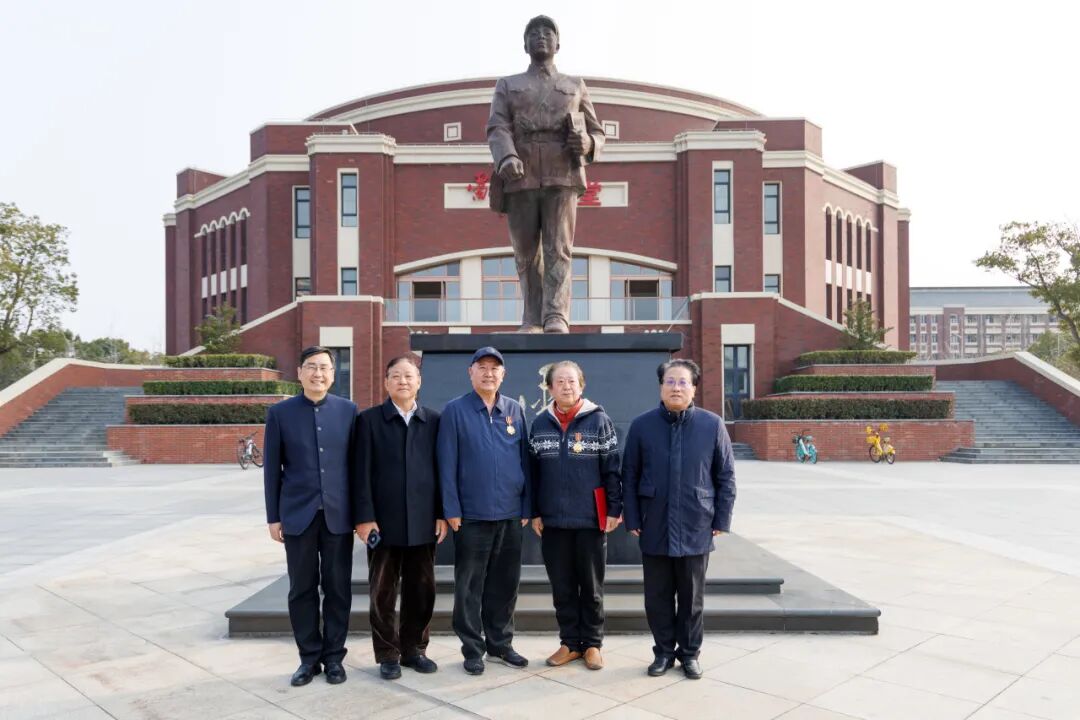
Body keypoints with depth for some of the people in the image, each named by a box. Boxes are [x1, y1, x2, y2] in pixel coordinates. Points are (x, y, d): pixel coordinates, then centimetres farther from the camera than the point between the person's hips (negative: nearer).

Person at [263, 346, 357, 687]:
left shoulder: (348, 410, 3)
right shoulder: (280, 412, 1)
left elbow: (356, 463, 4)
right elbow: (272, 468, 3)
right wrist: (274, 516, 0)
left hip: (338, 514, 0)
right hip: (298, 514, 0)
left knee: (338, 589, 7)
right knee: (302, 589, 8)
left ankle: (334, 656, 21)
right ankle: (309, 657, 21)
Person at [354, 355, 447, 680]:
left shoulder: (433, 420, 6)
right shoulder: (369, 419, 1)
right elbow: (362, 472, -3)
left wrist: (441, 514, 0)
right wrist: (365, 516, -9)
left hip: (423, 521, 2)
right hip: (383, 520, -2)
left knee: (421, 590, 9)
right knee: (383, 592, 7)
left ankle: (413, 649, 25)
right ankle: (388, 655, 20)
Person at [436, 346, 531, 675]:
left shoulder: (515, 410, 7)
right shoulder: (455, 410, -3)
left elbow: (524, 459, 9)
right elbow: (447, 463, -5)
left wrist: (527, 505, 5)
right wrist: (451, 509, -9)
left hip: (510, 512, 3)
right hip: (471, 513, -3)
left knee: (505, 583, 12)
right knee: (470, 586, 6)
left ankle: (500, 643, 26)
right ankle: (473, 648, 19)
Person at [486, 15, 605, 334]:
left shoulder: (576, 86, 22)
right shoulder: (507, 86, 20)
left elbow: (597, 131, 21)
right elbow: (497, 129, 3)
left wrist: (588, 143, -5)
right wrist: (506, 158, -19)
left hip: (563, 177, 0)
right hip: (520, 178, 1)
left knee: (558, 248, -11)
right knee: (526, 253, 2)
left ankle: (556, 318, -18)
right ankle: (532, 321, 7)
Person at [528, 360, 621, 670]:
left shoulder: (599, 420, -3)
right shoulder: (540, 423, 5)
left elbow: (612, 468, -3)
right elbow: (533, 470, 8)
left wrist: (614, 509, -7)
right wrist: (534, 512, 5)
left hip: (590, 519, -2)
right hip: (553, 520, 3)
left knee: (591, 586, 9)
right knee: (562, 587, 10)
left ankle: (592, 644, 23)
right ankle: (569, 642, 24)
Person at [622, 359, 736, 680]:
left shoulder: (712, 425, -2)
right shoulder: (641, 425, -1)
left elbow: (726, 476, 2)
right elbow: (629, 476, 2)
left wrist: (722, 520, -1)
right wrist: (632, 520, -1)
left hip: (696, 529, 0)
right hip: (654, 528, 1)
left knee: (692, 597, 12)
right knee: (657, 596, 10)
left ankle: (689, 652, 28)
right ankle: (663, 651, 27)